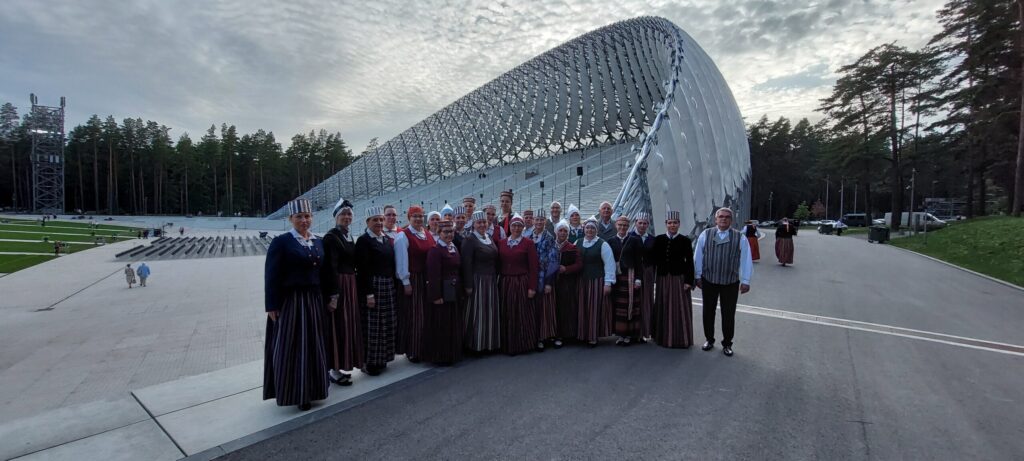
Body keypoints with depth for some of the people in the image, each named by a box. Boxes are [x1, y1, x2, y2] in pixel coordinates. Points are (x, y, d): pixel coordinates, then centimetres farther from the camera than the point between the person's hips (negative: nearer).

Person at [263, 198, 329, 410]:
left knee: (312, 346, 13)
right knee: (291, 348, 3)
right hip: (289, 302, -6)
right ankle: (293, 392, 17)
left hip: (314, 301, 6)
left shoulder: (318, 242, 9)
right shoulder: (281, 242, -8)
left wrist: (325, 298, 9)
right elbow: (272, 276, -10)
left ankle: (310, 390, 28)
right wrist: (272, 306, -13)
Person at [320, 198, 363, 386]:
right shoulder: (331, 237, -10)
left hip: (351, 286, 8)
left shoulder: (350, 237, 14)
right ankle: (335, 370, 7)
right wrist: (333, 294, -19)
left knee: (349, 324, 12)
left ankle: (342, 365, 23)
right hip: (337, 286, -8)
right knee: (338, 326, -3)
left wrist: (355, 288, 12)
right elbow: (330, 267, -15)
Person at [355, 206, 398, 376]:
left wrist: (393, 285, 10)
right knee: (372, 325, 0)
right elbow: (362, 269, -14)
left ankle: (381, 358, 25)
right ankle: (369, 362, 12)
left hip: (388, 286, 7)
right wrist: (368, 293, -18)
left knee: (386, 323, 12)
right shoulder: (363, 240, -9)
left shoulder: (387, 239, 12)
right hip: (371, 286, -7)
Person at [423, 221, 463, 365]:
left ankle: (452, 353, 30)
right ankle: (440, 356, 15)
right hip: (441, 292, -8)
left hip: (454, 292, 9)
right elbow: (433, 275, -20)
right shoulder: (435, 250, -15)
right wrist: (436, 296, -23)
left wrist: (460, 291, 13)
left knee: (453, 324, 17)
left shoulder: (455, 248, 11)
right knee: (440, 326, 2)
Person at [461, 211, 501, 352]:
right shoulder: (469, 240, -10)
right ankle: (476, 344, 12)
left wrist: (496, 278, 11)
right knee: (478, 313, 0)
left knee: (490, 312, 12)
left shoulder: (490, 238, 11)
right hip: (477, 282, -7)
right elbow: (466, 265, -14)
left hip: (491, 282, 7)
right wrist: (468, 285, -17)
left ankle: (490, 342, 24)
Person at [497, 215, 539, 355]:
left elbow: (534, 267, -6)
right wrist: (498, 283, 2)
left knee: (523, 314, 3)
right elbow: (498, 265, 9)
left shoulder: (528, 243, -4)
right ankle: (508, 345, 22)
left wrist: (532, 287, -11)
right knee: (507, 316, 9)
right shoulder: (501, 243, 7)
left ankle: (525, 343, 19)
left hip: (522, 283, -3)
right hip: (505, 283, 4)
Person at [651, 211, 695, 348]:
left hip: (679, 278, -2)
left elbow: (689, 262, -3)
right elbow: (653, 260, 5)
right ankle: (664, 337, 22)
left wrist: (689, 281, -9)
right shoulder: (658, 240, 4)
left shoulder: (685, 240, -1)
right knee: (664, 308, 10)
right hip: (663, 279, 2)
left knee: (680, 309, 3)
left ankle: (681, 338, 15)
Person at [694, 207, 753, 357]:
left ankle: (727, 344, 24)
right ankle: (709, 339, 28)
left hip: (731, 282, -1)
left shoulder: (740, 238, -3)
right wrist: (698, 276, 2)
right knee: (708, 312, 12)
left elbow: (746, 260, -2)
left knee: (728, 314, 8)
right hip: (708, 281, 1)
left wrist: (745, 281, -4)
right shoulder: (705, 235, -3)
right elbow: (698, 256, 1)